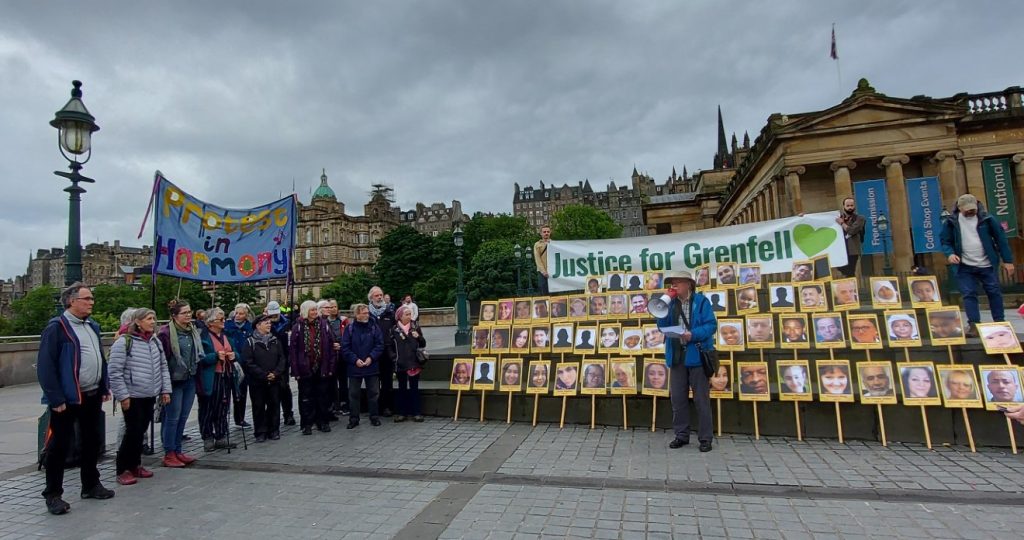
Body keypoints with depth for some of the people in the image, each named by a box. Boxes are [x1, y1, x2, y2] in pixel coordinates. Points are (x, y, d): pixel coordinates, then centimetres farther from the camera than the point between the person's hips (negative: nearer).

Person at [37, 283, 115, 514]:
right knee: (59, 446, 4)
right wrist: (56, 399, -19)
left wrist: (105, 387, 12)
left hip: (93, 396, 8)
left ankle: (91, 485, 29)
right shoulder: (56, 327, -12)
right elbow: (45, 366, -16)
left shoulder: (92, 326, 12)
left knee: (93, 441, 16)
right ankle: (53, 494, 17)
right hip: (67, 399, -7)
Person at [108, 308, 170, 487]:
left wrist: (165, 390, 9)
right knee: (133, 431, -4)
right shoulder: (124, 342, -12)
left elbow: (163, 367, 14)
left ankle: (135, 465, 27)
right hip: (132, 396, -6)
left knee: (141, 431, 13)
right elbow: (114, 371, -12)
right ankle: (123, 470, 11)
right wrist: (122, 395, -13)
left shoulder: (155, 341, 9)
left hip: (150, 396, 6)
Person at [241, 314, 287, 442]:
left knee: (274, 405, 7)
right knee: (259, 407, 4)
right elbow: (248, 362, -10)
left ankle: (274, 430, 18)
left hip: (274, 380, 3)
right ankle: (260, 432, 15)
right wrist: (264, 375, -14)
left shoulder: (275, 341, 7)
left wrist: (276, 373, -9)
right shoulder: (251, 342, -5)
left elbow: (282, 359, 6)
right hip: (257, 382, -3)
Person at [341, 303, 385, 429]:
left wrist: (371, 357, -13)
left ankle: (374, 417, 20)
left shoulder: (374, 327, 0)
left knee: (373, 392, 8)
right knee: (353, 393, 7)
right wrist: (355, 360, -13)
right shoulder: (350, 329, -2)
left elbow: (380, 344, -2)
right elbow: (345, 348, -4)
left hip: (372, 366, 0)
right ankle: (353, 419, 18)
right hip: (354, 367, 0)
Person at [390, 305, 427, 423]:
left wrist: (418, 337, -11)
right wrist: (394, 356, -5)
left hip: (414, 363, 0)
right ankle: (401, 413, 16)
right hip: (400, 364, 0)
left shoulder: (416, 326, 4)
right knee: (402, 388, 9)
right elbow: (390, 346, 7)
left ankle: (416, 412, 10)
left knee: (414, 388, 6)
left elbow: (423, 344, 8)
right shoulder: (394, 329, 1)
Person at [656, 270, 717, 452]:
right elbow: (662, 327, 5)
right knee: (678, 398, 9)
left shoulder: (701, 301, -3)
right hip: (677, 357, 5)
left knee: (701, 399, 2)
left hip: (697, 355, -5)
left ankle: (705, 438, 12)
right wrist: (665, 305, -5)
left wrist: (693, 335, -24)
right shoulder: (672, 303, 11)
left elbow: (711, 324, -10)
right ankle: (681, 435, 20)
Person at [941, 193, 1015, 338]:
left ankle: (1000, 323, 20)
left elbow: (1001, 238, 2)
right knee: (969, 294, -5)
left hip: (987, 265, 1)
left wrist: (1007, 260, 1)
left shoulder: (986, 219, -2)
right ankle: (973, 325, -3)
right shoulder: (951, 222, -3)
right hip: (965, 267, -1)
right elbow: (945, 241, 2)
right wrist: (949, 253, -19)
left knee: (994, 293, 8)